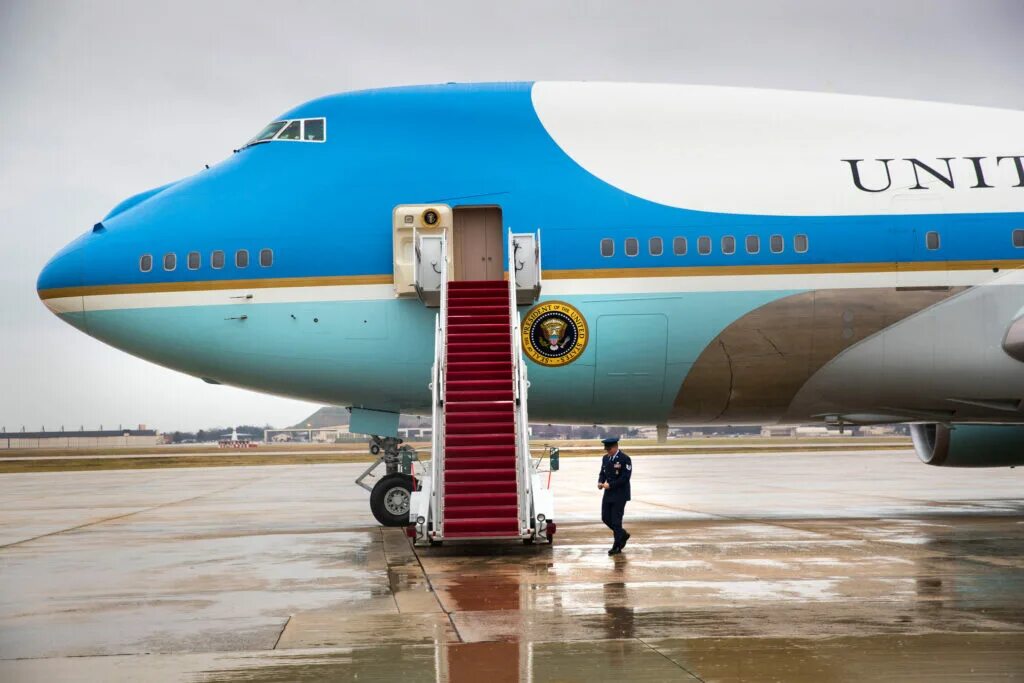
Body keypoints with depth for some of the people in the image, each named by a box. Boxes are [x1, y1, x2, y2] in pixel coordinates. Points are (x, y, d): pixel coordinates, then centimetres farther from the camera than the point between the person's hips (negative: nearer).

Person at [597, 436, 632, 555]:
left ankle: (617, 546, 6)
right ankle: (623, 534, 30)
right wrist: (600, 482, -7)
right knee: (605, 518, 9)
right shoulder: (605, 458, 8)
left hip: (620, 495, -7)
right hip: (608, 494, 7)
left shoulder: (625, 459, -13)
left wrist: (610, 485, -22)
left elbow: (625, 478, -18)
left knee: (616, 520, -4)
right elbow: (603, 473, 15)